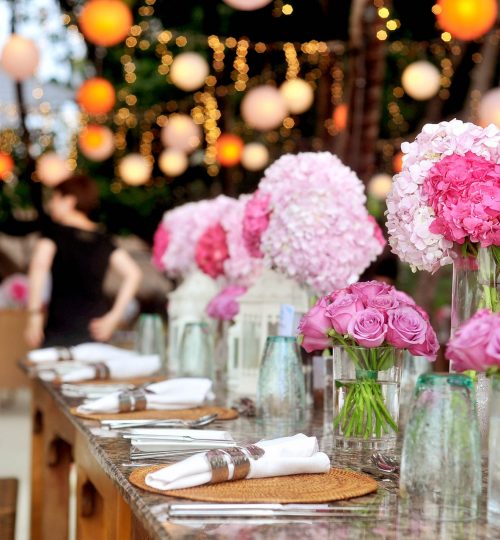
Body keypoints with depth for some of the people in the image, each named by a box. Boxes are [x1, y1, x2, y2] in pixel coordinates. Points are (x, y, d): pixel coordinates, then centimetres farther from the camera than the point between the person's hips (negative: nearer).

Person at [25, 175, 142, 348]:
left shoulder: (53, 231, 1)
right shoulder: (102, 238, 13)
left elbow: (39, 268, -16)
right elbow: (133, 273, 7)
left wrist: (34, 317, -15)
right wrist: (113, 317, 6)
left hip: (60, 329, -5)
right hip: (94, 327, 5)